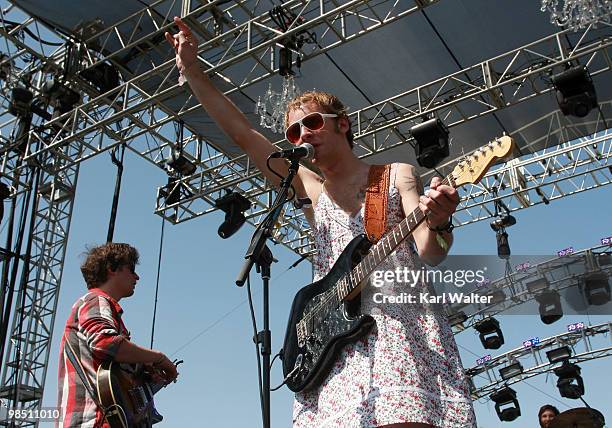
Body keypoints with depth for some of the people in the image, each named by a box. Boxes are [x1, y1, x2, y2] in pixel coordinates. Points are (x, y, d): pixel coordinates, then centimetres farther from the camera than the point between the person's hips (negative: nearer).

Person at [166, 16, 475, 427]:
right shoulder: (309, 188, 21)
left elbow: (429, 253, 0)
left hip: (403, 320, -2)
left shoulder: (398, 175, 13)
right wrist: (191, 70, 18)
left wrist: (437, 222, -23)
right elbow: (241, 131, 20)